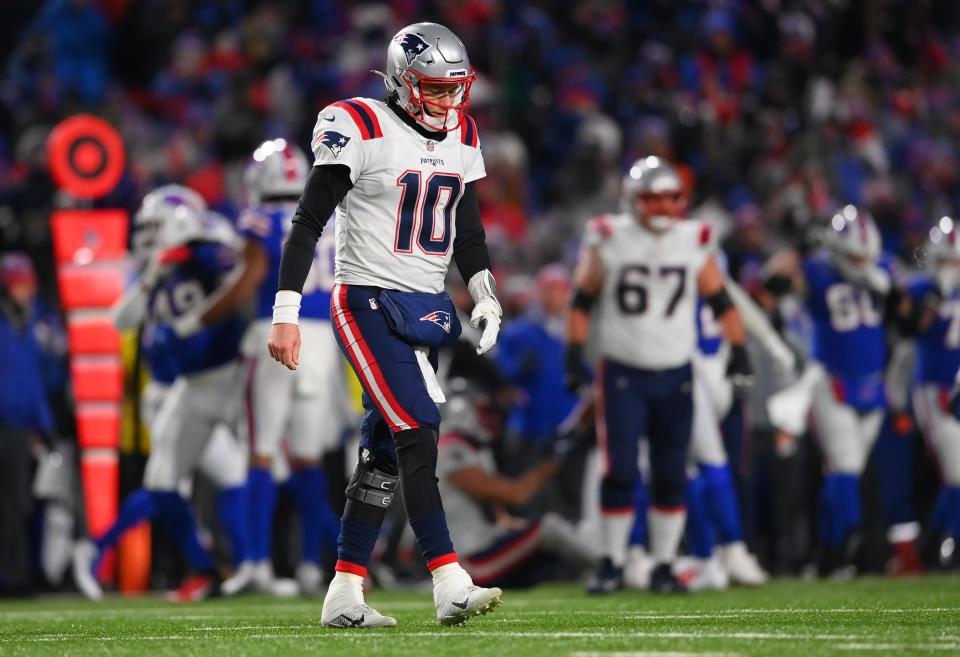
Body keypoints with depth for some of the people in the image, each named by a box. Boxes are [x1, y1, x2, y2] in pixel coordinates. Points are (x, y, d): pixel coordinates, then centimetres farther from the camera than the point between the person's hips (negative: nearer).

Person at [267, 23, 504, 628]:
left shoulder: (460, 136, 9)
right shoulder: (361, 129, -12)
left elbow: (467, 230, 21)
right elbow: (309, 222, -11)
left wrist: (485, 293, 6)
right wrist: (286, 313, -15)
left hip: (427, 308, 7)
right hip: (370, 303, -7)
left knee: (386, 454, 7)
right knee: (418, 437, -17)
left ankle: (344, 596, 12)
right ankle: (450, 587, -21)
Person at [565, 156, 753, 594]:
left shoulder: (693, 243, 2)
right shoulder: (609, 242, -4)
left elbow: (721, 301, 8)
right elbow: (582, 301, 2)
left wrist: (738, 351, 0)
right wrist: (574, 356, -3)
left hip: (675, 374, 2)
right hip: (622, 373, -2)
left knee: (671, 476, 3)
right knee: (620, 472, -7)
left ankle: (663, 566, 12)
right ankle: (612, 565, 4)